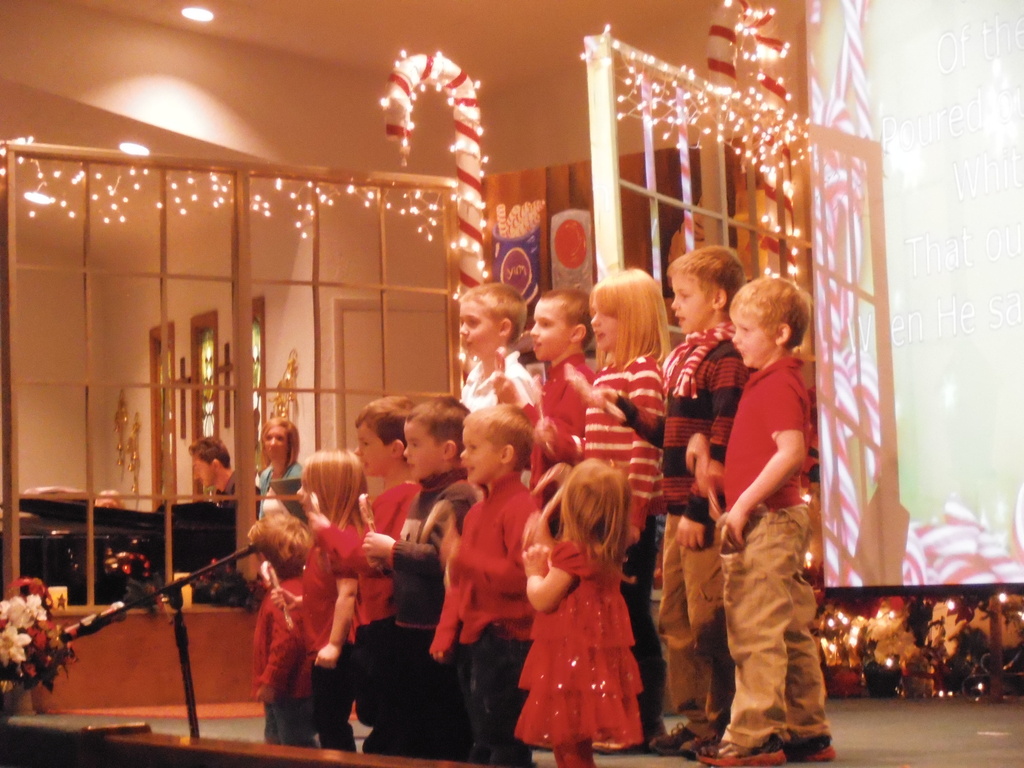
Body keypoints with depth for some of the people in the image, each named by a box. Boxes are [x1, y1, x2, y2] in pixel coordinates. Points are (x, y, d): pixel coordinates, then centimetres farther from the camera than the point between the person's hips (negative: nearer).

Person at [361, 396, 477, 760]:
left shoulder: (458, 497, -15)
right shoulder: (421, 496, 15)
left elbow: (442, 558, -27)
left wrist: (393, 548, -15)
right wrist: (384, 553, 5)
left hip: (439, 631, -10)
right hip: (409, 626, 10)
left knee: (444, 735, -1)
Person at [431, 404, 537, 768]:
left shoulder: (520, 507, -14)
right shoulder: (477, 510, 16)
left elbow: (519, 575, -24)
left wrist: (464, 558, -20)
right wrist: (445, 633, 9)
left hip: (506, 639, -9)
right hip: (472, 640, 10)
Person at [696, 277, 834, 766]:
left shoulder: (778, 384, -13)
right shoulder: (771, 381, 18)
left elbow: (791, 451, -25)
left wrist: (744, 505, -23)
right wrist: (741, 509, 18)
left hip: (766, 521, -11)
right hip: (776, 521, 11)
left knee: (755, 632, -8)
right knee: (791, 633, 13)